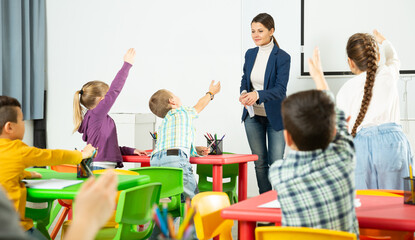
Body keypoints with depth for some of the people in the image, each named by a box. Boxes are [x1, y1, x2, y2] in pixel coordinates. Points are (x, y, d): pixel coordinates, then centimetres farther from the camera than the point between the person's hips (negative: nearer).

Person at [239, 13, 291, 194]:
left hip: (275, 116, -5)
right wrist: (244, 93, -12)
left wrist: (258, 95, -38)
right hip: (253, 116, 5)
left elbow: (280, 89, -21)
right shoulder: (250, 54, 4)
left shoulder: (282, 57, -14)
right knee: (259, 162, 11)